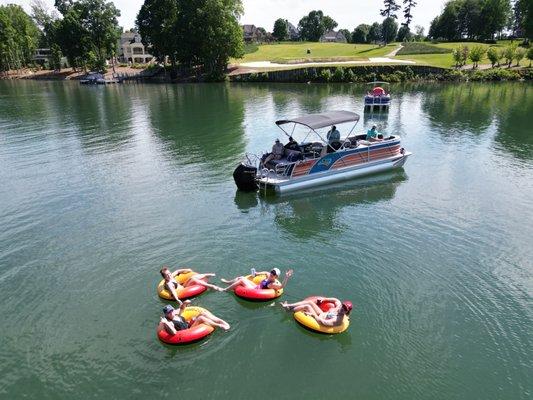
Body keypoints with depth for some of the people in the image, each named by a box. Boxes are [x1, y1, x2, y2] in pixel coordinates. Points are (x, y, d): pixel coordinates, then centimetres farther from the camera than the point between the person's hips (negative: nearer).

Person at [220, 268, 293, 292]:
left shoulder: (274, 284, -26)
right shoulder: (269, 276, -2)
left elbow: (281, 286, -46)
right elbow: (265, 272, 21)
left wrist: (286, 277, -59)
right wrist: (257, 273, 26)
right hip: (256, 286, 9)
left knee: (241, 280, -12)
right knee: (241, 277, 12)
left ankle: (224, 290, 3)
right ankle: (227, 282, 37)